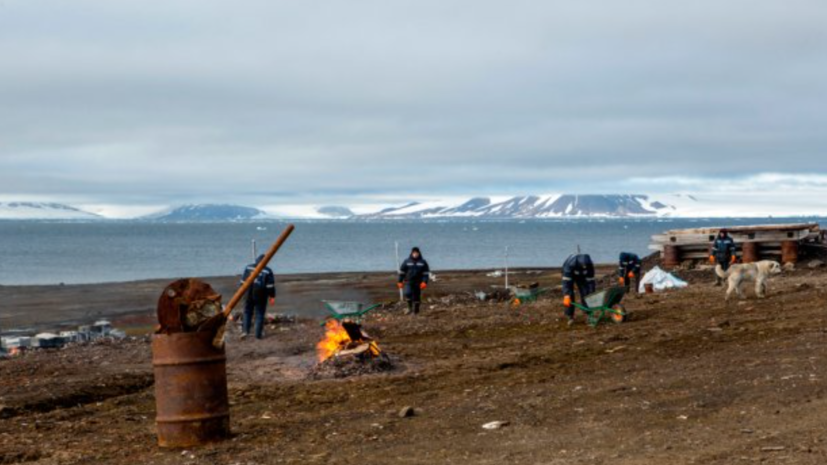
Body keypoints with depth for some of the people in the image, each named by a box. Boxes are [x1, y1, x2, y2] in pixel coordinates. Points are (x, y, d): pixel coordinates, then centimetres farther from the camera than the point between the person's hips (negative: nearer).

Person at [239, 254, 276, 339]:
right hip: (260, 297, -2)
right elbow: (270, 286, -8)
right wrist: (272, 297, -1)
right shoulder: (267, 271, -7)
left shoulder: (248, 268, 2)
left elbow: (243, 281, 7)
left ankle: (246, 331, 3)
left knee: (247, 312, 16)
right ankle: (258, 334, 6)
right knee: (259, 314, 6)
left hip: (249, 295, 2)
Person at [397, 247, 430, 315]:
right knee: (408, 293, -23)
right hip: (408, 282, -1)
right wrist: (400, 282, 4)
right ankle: (410, 308, -7)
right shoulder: (407, 262, 5)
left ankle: (416, 311, 14)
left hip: (418, 283, 1)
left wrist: (424, 282, -8)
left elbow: (426, 273, 4)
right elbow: (402, 272, 9)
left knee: (416, 297, 3)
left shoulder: (423, 262, 4)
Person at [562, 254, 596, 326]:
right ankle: (570, 316, -8)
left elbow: (590, 280, -21)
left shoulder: (589, 265, -32)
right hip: (569, 275, -3)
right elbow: (566, 281, -43)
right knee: (569, 296, -15)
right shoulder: (570, 264, -43)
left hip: (581, 276, 3)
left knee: (585, 294, -8)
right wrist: (566, 296, -49)